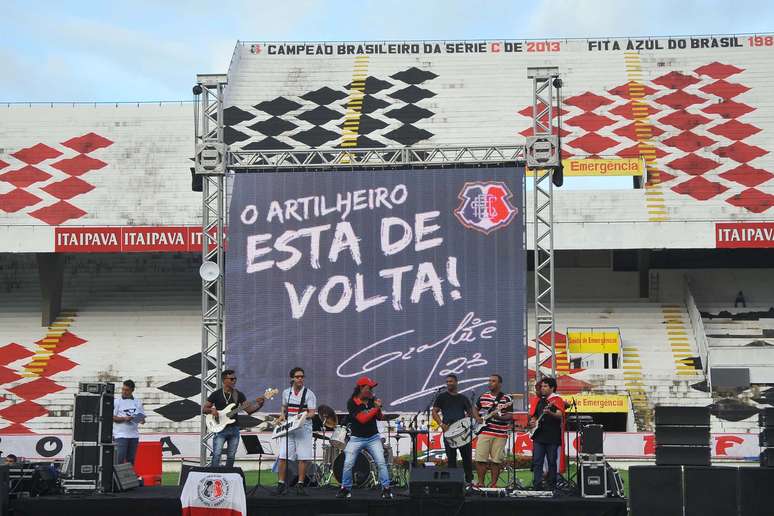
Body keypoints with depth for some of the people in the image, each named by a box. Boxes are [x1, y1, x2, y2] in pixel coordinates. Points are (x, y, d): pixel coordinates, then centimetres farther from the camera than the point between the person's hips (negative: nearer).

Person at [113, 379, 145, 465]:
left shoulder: (138, 403, 11)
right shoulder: (117, 402, 0)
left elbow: (143, 416, 14)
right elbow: (112, 417, -4)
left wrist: (142, 420, -10)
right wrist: (124, 418, -19)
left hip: (134, 435, 4)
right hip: (121, 435, -4)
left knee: (131, 459, 8)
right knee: (120, 458, -10)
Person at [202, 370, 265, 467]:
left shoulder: (239, 395, 9)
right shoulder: (216, 394, 3)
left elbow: (249, 409, 2)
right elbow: (203, 409, 7)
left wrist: (258, 404, -17)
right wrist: (211, 410, -15)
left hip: (234, 429, 3)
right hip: (220, 429, -3)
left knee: (231, 457, 4)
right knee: (216, 455, -14)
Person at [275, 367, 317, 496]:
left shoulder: (309, 394, -2)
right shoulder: (286, 393, 10)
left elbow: (312, 413, -7)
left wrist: (305, 415, -27)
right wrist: (282, 416, 8)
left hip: (303, 428, -3)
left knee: (303, 457, -3)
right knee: (283, 456, -5)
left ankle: (300, 485, 6)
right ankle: (281, 484, 2)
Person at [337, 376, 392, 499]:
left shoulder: (371, 400, 1)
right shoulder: (352, 403, -13)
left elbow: (380, 418, 6)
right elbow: (362, 419, -22)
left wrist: (378, 408, -13)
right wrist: (376, 408, -22)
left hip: (373, 437, 3)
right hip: (357, 438, -3)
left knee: (381, 462, -6)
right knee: (348, 464, -5)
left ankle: (386, 489, 2)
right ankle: (345, 489, 12)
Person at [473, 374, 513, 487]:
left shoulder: (506, 399, 0)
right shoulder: (483, 397, 11)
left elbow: (510, 416, -3)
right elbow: (475, 408, 25)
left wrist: (499, 417, -20)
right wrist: (477, 418, 6)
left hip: (500, 435, -3)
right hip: (484, 432, 3)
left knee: (496, 461, 1)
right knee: (480, 459, -3)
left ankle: (493, 484, 10)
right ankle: (480, 482, 6)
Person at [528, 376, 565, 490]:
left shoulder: (557, 400, -1)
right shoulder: (540, 401, 18)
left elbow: (560, 415, -16)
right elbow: (534, 415, 27)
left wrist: (550, 413, -35)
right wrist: (532, 421, 5)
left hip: (552, 437, -6)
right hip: (538, 436, 6)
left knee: (552, 462, 1)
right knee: (536, 461, -1)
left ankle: (551, 484, 7)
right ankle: (537, 484, -1)